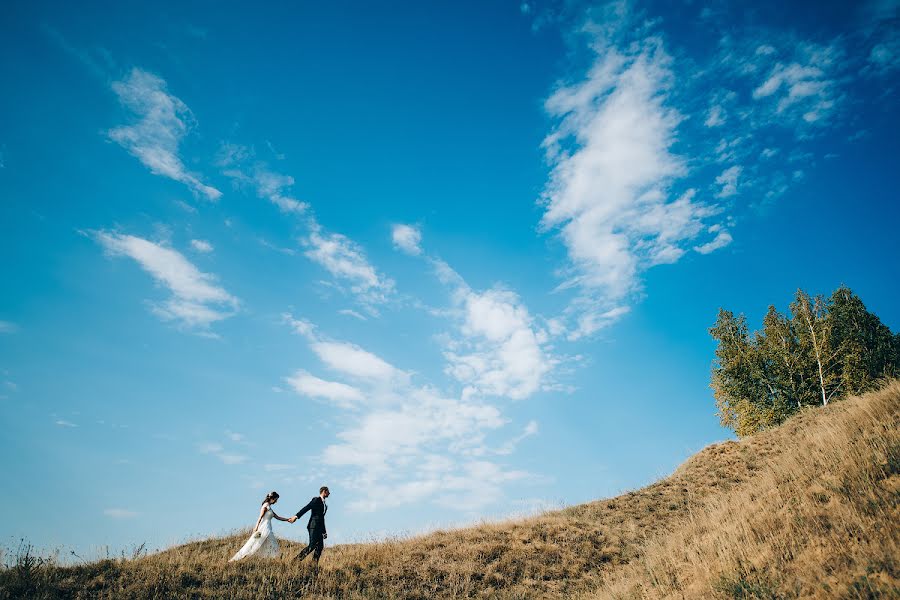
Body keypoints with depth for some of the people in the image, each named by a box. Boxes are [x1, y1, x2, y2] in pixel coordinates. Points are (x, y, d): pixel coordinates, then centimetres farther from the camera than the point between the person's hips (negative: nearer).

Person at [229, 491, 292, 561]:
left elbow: (277, 517, 23)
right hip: (264, 528, -9)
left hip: (268, 529, 9)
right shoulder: (266, 505, -7)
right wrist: (256, 528, -22)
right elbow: (260, 517, -15)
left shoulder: (269, 507, 20)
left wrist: (287, 520, 20)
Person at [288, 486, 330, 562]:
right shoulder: (316, 499, -5)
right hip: (313, 526, -8)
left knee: (320, 547, 2)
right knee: (312, 546, -13)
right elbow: (306, 508, -16)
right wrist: (296, 516, -26)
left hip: (319, 528, 8)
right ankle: (297, 560, -6)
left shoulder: (324, 504, 21)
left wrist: (324, 531, 23)